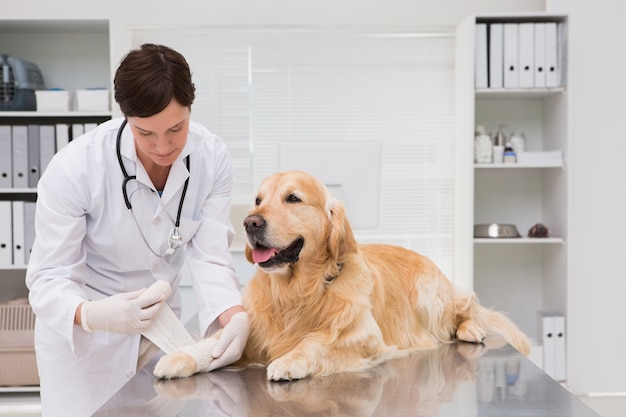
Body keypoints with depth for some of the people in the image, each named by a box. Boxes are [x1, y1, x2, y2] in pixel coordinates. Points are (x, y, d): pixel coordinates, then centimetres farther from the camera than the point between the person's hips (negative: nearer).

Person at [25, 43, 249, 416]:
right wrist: (92, 315, -44)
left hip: (159, 323, 3)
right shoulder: (75, 168, -27)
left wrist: (236, 317, -36)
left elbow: (209, 256, -17)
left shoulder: (213, 158, -17)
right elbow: (49, 279, -23)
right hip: (80, 333, -3)